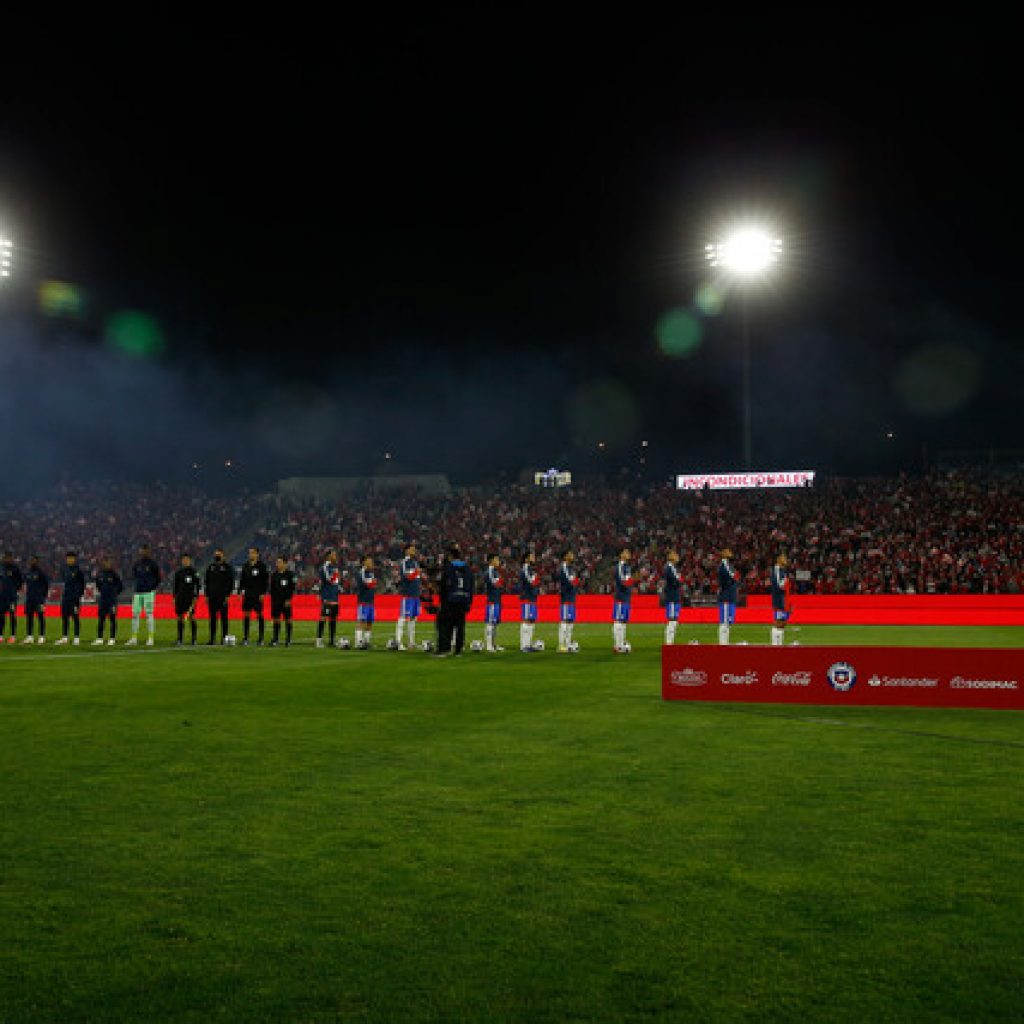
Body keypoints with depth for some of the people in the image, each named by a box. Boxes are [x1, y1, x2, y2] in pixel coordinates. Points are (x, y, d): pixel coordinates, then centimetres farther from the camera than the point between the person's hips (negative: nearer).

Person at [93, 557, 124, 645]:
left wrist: (115, 593, 3)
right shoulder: (99, 574, 4)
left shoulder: (114, 574, -6)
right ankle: (99, 639, 8)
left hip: (112, 600, -4)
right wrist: (101, 592, 15)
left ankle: (112, 639, 5)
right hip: (102, 599, 4)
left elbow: (120, 586, 0)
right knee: (100, 619, 4)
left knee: (112, 619, 1)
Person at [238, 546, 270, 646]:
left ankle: (260, 639, 4)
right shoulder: (246, 566, 9)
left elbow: (266, 580, -7)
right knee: (246, 615, 3)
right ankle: (245, 638, 8)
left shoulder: (261, 565, -4)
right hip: (247, 594, 4)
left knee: (259, 615, -1)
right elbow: (242, 579, 14)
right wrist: (240, 591, 6)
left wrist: (263, 593, -12)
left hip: (258, 595, -4)